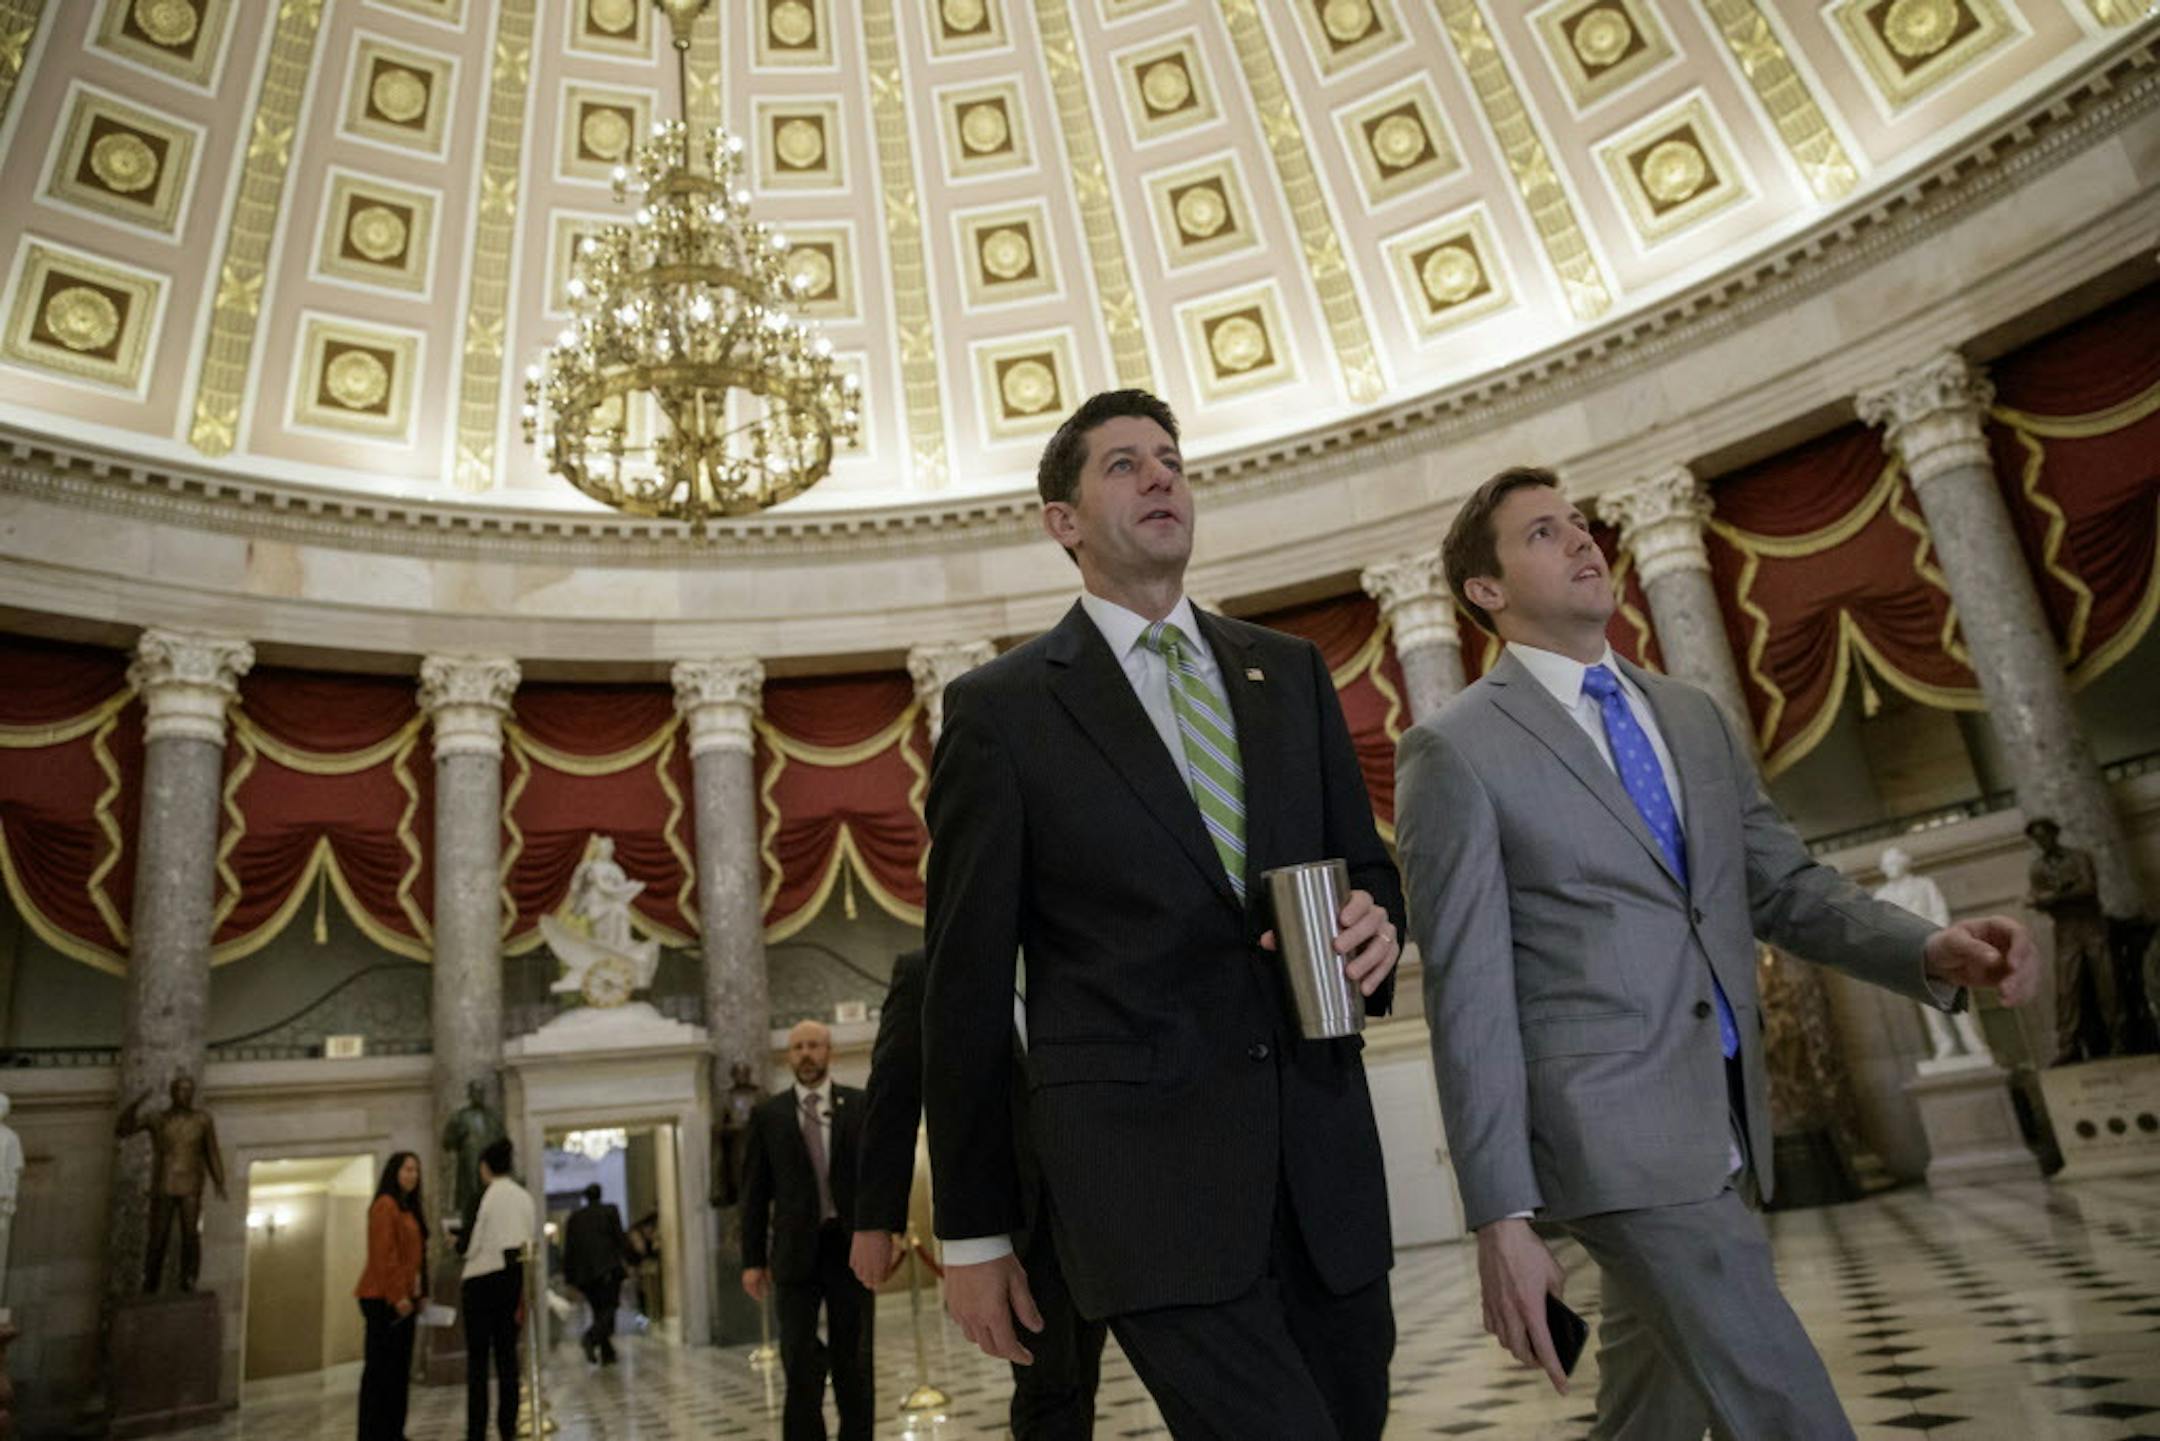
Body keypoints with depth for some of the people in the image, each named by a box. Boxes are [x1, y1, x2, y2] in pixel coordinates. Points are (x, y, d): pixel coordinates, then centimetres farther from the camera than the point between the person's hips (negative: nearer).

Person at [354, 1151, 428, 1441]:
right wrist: (397, 1296, -20)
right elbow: (383, 1254, -16)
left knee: (400, 1368, 10)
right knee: (379, 1368, -3)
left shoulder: (411, 1208, 18)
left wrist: (421, 1293, 13)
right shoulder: (385, 1205, -9)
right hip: (383, 1297, -9)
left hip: (404, 1298, 9)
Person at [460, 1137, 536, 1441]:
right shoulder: (525, 1197, 5)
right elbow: (530, 1240, 8)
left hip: (484, 1277, -5)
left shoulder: (483, 1196, -11)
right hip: (515, 1276, 5)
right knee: (507, 1353, 11)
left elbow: (471, 1245, -9)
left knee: (477, 1357, 2)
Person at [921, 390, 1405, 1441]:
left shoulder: (1289, 673, 11)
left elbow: (1366, 863, 19)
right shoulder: (1000, 709, -1)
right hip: (1145, 1163, -4)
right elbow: (967, 985, 0)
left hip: (1325, 1159, 5)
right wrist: (973, 1233, 2)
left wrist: (1375, 926, -7)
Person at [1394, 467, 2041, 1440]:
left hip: (1725, 1129, 7)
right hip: (1613, 1133, -7)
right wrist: (1501, 1218, -14)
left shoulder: (1691, 717, 13)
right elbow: (1467, 994, -12)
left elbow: (1783, 884, 12)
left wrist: (1931, 950, -9)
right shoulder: (1454, 751, -8)